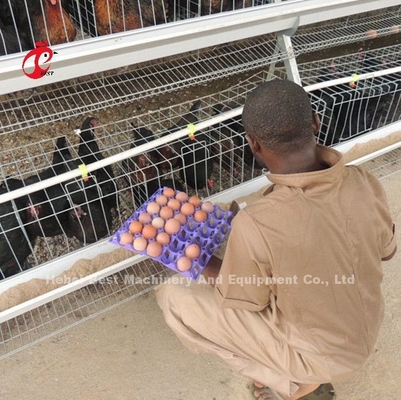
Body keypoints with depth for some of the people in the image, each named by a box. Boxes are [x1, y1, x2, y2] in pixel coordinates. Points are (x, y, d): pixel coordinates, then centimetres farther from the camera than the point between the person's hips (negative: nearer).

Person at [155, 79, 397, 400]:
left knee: (172, 298, -4)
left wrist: (205, 266, -1)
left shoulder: (256, 225, -36)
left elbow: (242, 300, -17)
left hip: (318, 353, -5)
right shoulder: (367, 185, -20)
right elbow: (386, 250, 0)